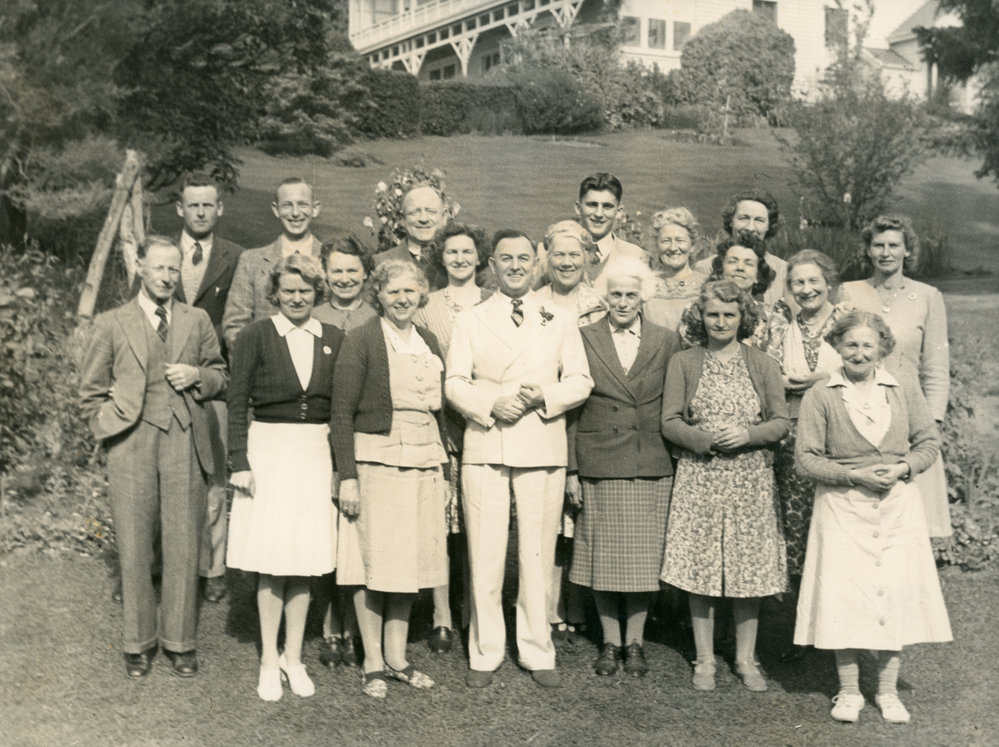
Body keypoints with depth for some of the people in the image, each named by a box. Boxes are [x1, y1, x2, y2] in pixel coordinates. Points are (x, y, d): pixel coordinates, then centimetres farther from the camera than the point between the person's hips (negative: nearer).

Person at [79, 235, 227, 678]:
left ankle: (180, 642, 17)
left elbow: (221, 380, 17)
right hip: (132, 445, -1)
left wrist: (197, 376, -2)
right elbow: (90, 393, 10)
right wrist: (111, 428, 0)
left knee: (183, 547, 4)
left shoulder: (197, 322, 12)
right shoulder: (111, 324, 7)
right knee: (134, 549, 3)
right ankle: (139, 643, 19)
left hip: (185, 444, 1)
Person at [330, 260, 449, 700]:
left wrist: (442, 473, 15)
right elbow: (342, 413, -8)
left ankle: (397, 658, 19)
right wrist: (347, 477, -13)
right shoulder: (362, 341, -4)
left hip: (423, 466, 6)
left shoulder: (428, 343, 13)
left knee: (410, 561, 8)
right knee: (374, 562, -1)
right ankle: (373, 663, 11)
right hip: (377, 462, -5)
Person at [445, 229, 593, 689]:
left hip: (543, 449, 1)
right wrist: (491, 405, -14)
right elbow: (455, 384, 4)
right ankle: (485, 654, 11)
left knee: (539, 554, 3)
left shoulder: (560, 322, 14)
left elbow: (580, 381, 8)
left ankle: (537, 654, 15)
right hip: (484, 448, 0)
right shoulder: (469, 321, 12)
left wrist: (542, 397, -11)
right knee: (485, 555, 0)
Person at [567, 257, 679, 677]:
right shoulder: (583, 340, 3)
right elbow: (571, 407, 3)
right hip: (599, 466, 0)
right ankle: (610, 641, 19)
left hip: (652, 468, 1)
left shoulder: (666, 343, 6)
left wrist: (678, 466, 2)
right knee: (602, 556, 4)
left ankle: (635, 641, 19)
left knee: (644, 556, 4)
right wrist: (571, 469, -2)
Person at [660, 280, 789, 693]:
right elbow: (669, 423, -1)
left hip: (751, 480, 1)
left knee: (749, 568, 4)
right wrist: (706, 438, -16)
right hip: (698, 480, -1)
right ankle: (704, 659, 16)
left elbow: (781, 423, 4)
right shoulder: (682, 363, 5)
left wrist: (747, 434, -14)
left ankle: (746, 658, 19)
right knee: (700, 567, 2)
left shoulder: (762, 364, 8)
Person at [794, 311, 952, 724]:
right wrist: (855, 475, -16)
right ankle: (849, 692, 14)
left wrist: (902, 468, -9)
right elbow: (807, 458, -5)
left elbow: (929, 442, 10)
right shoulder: (820, 396, -2)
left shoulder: (905, 391, 7)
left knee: (897, 593, 3)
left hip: (898, 507, 2)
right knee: (844, 596, -2)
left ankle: (888, 692, 18)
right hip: (843, 508, -2)